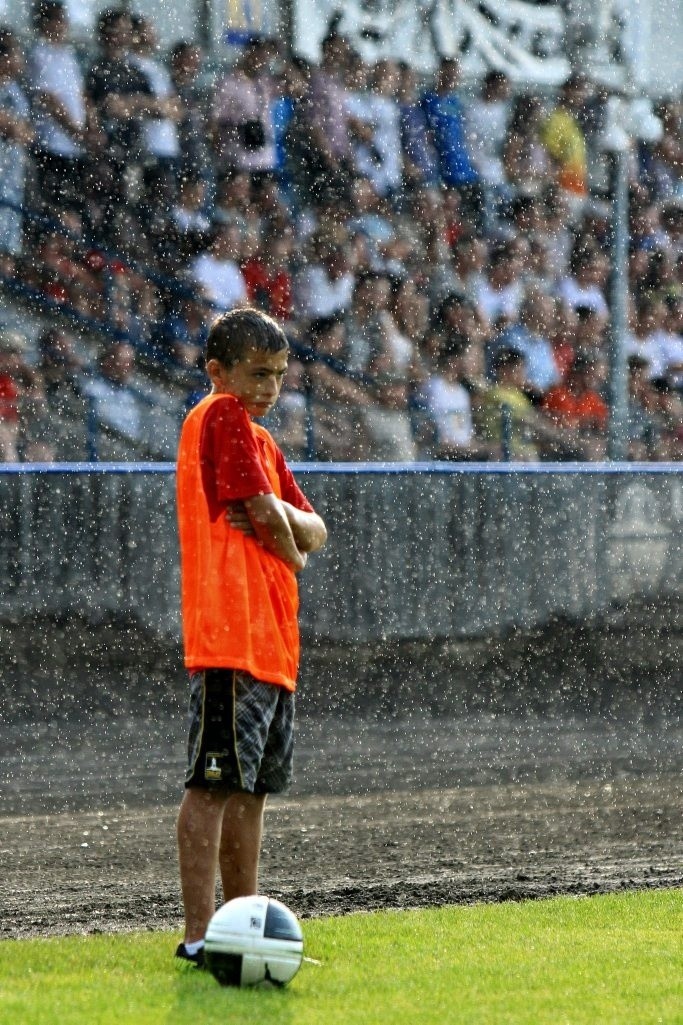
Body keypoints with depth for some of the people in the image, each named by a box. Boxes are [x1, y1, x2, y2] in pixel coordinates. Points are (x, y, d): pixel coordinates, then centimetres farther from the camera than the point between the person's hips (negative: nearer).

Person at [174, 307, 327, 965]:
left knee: (251, 789, 13)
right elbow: (264, 512, -14)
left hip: (272, 640, 10)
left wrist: (279, 514, -7)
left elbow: (314, 532, 15)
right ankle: (199, 934, -14)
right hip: (231, 635, -10)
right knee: (214, 785, -11)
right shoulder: (220, 415, -6)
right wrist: (290, 552, 7)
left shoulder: (262, 440, 21)